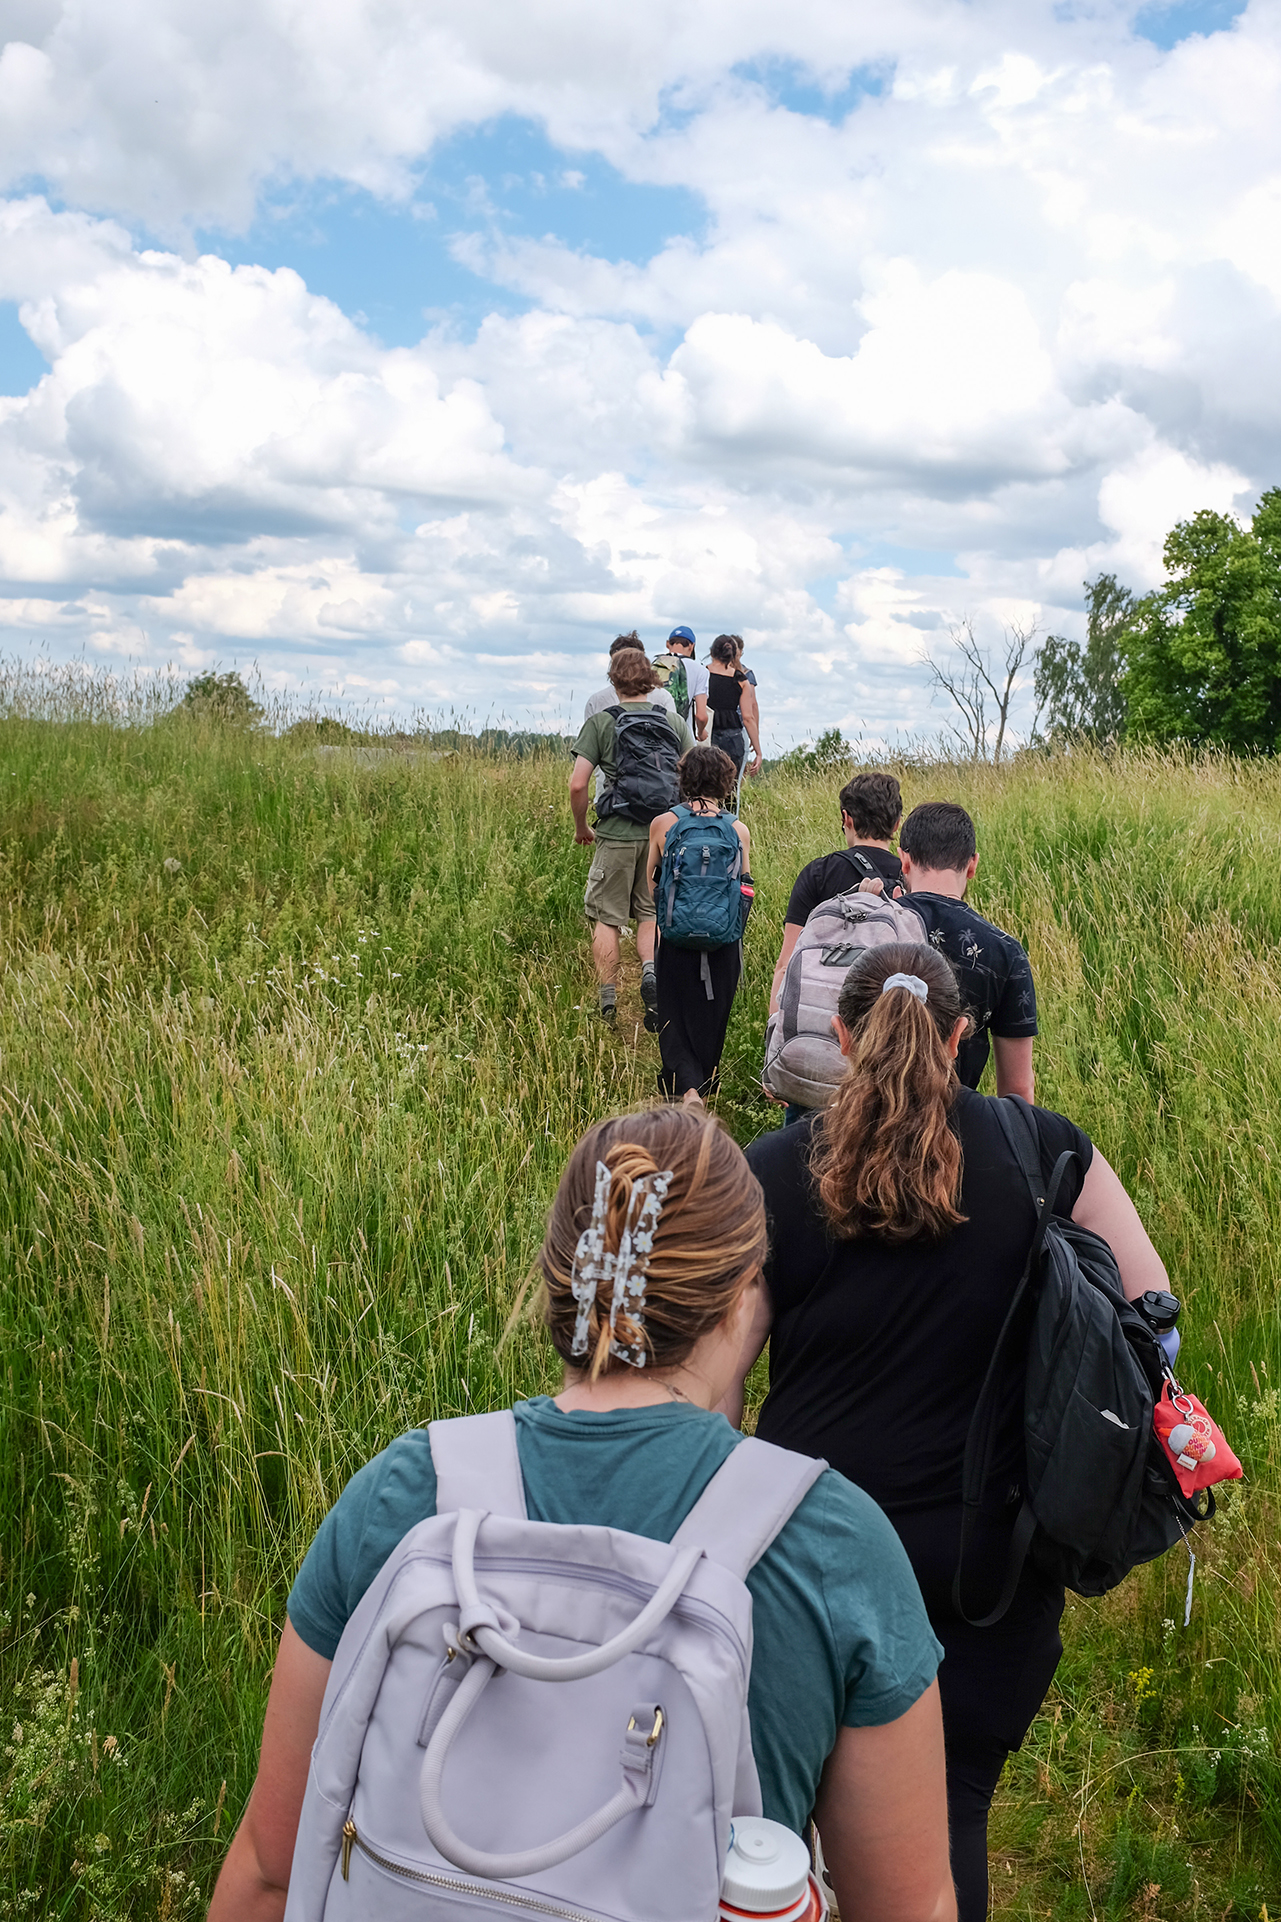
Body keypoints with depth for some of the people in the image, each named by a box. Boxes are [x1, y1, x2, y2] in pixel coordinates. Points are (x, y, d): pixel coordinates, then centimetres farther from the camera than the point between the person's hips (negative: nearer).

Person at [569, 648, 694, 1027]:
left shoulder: (599, 722, -3)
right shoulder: (674, 722, 5)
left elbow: (577, 784, -9)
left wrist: (581, 828, 7)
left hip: (616, 834, -2)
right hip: (663, 833, 3)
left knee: (606, 918, 10)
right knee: (652, 913, 17)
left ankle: (608, 1002, 11)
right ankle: (651, 971, -9)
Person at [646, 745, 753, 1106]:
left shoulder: (663, 824, -4)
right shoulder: (739, 830, -3)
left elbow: (651, 883, 5)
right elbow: (745, 885, 5)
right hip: (726, 940, 1)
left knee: (674, 1018, 8)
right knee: (710, 1018, 18)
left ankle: (686, 1087, -14)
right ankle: (704, 1088, 33)